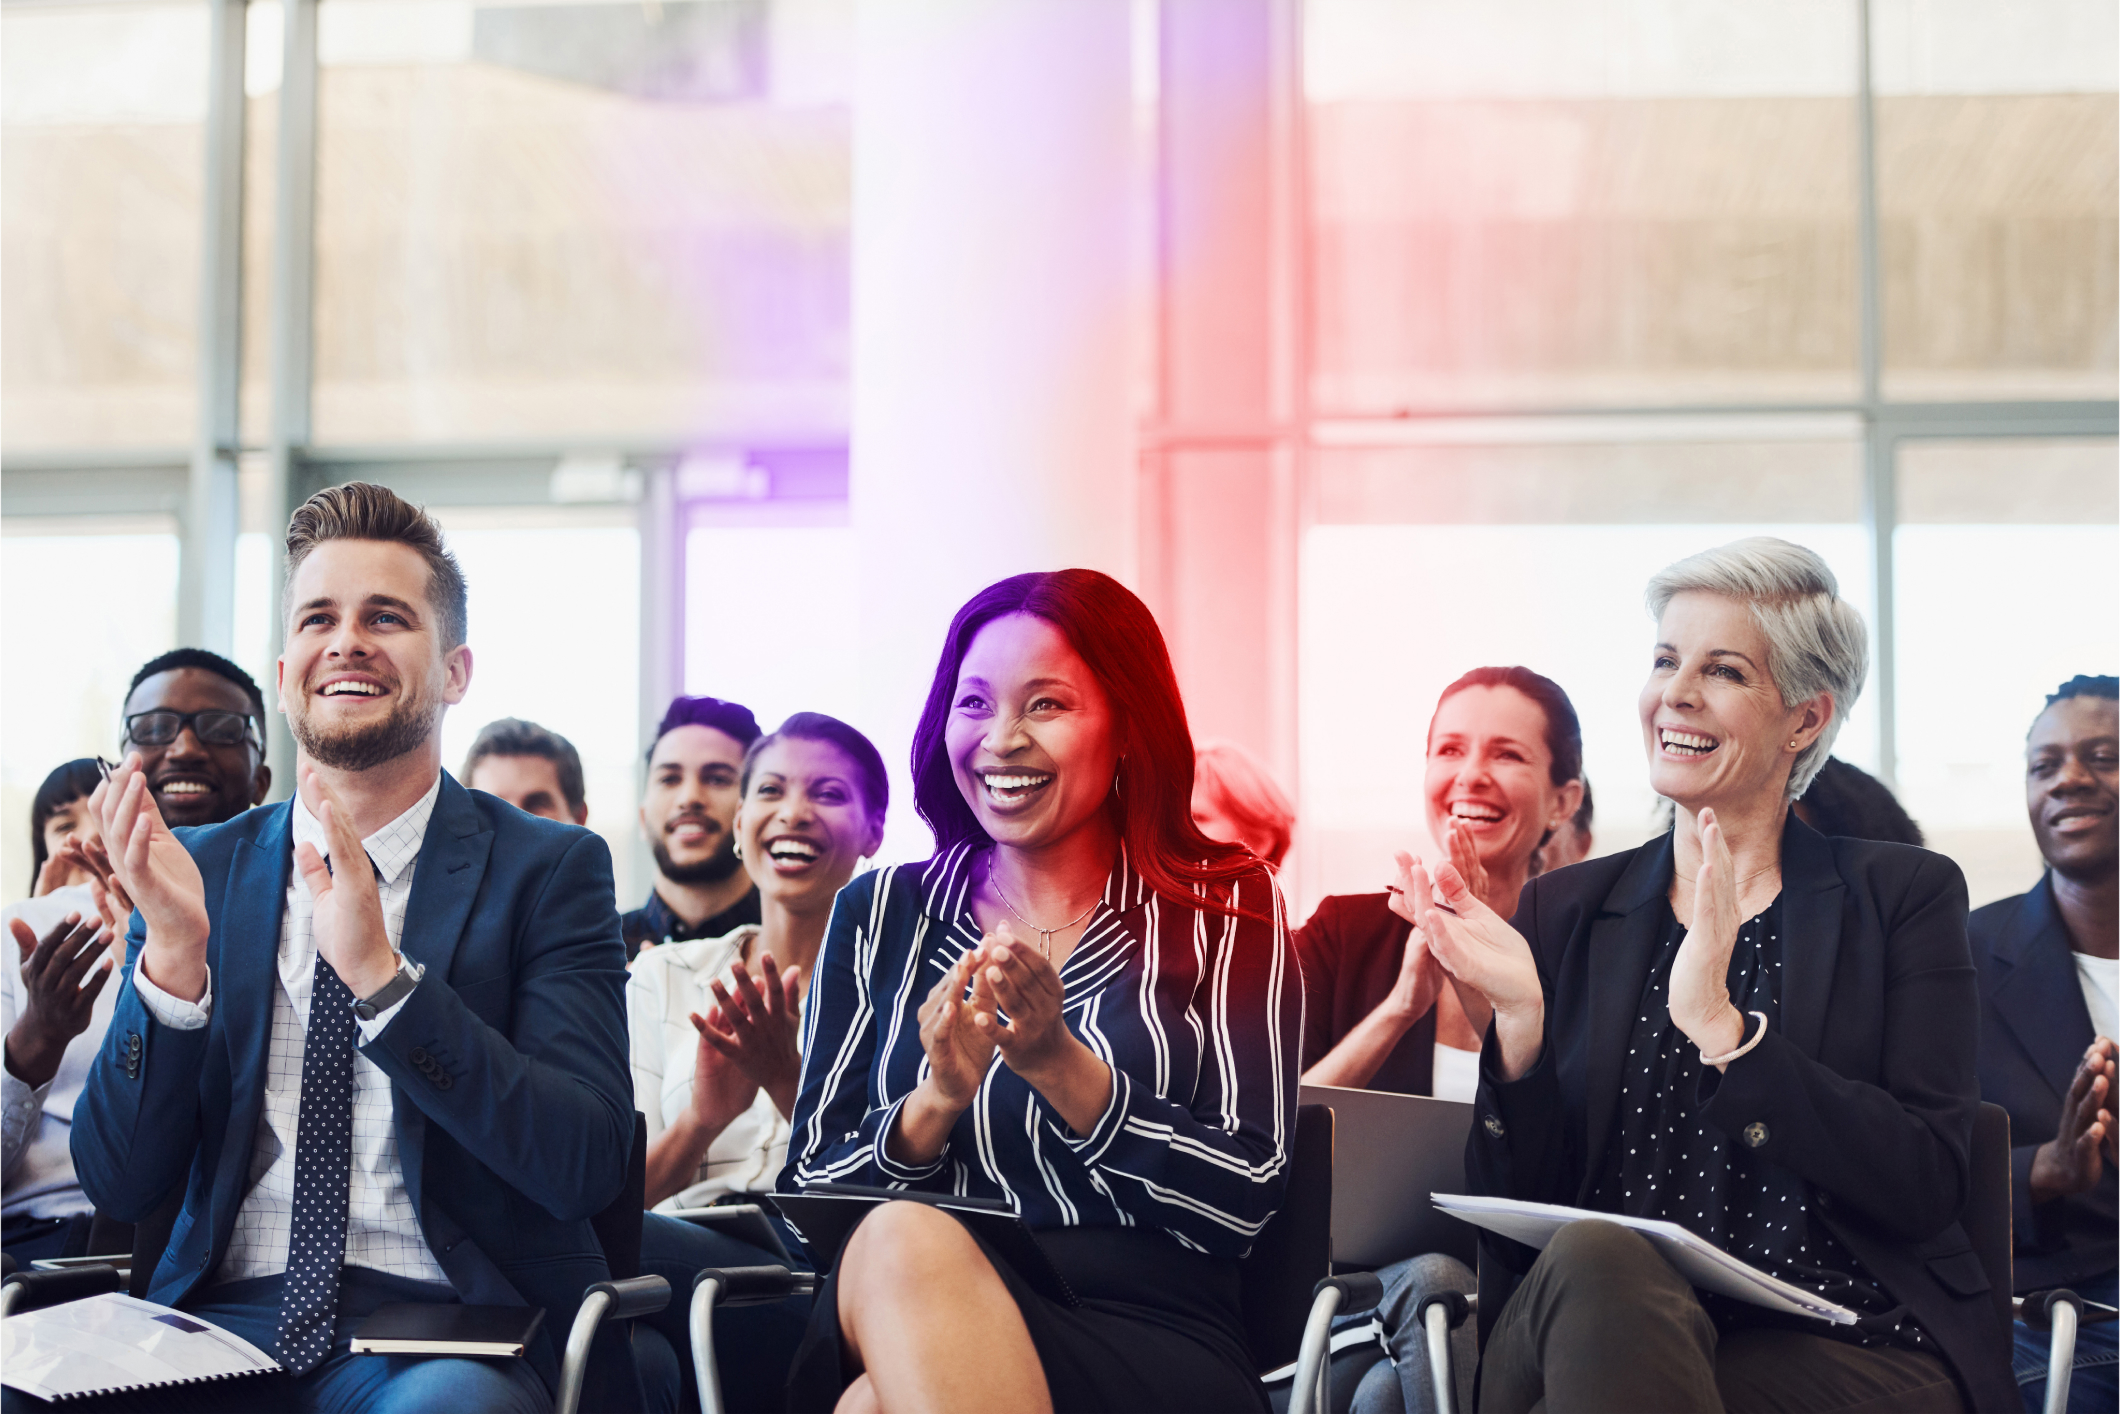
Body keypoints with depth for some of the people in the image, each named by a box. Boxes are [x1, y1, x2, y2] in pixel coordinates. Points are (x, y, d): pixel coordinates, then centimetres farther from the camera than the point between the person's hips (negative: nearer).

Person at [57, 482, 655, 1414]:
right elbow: (119, 1186, 5)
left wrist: (382, 975, -20)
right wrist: (173, 951, -11)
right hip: (224, 1319, 2)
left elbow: (585, 1167, -10)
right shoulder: (201, 869, 11)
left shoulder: (550, 870, 3)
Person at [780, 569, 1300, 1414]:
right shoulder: (880, 914, 13)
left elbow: (1245, 1200, -2)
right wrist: (937, 1101, -11)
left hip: (1152, 1336, -4)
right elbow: (807, 1188, 8)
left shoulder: (1222, 908, 8)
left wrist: (1061, 1067, -13)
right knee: (904, 1241, -35)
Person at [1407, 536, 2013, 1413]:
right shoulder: (1564, 911, 14)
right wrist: (1518, 1018, -11)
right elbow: (1516, 1217, 7)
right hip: (1600, 1316, 3)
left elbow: (1928, 1186, -7)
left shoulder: (1904, 897, 7)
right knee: (1592, 1258, -34)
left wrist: (1719, 1029, -17)